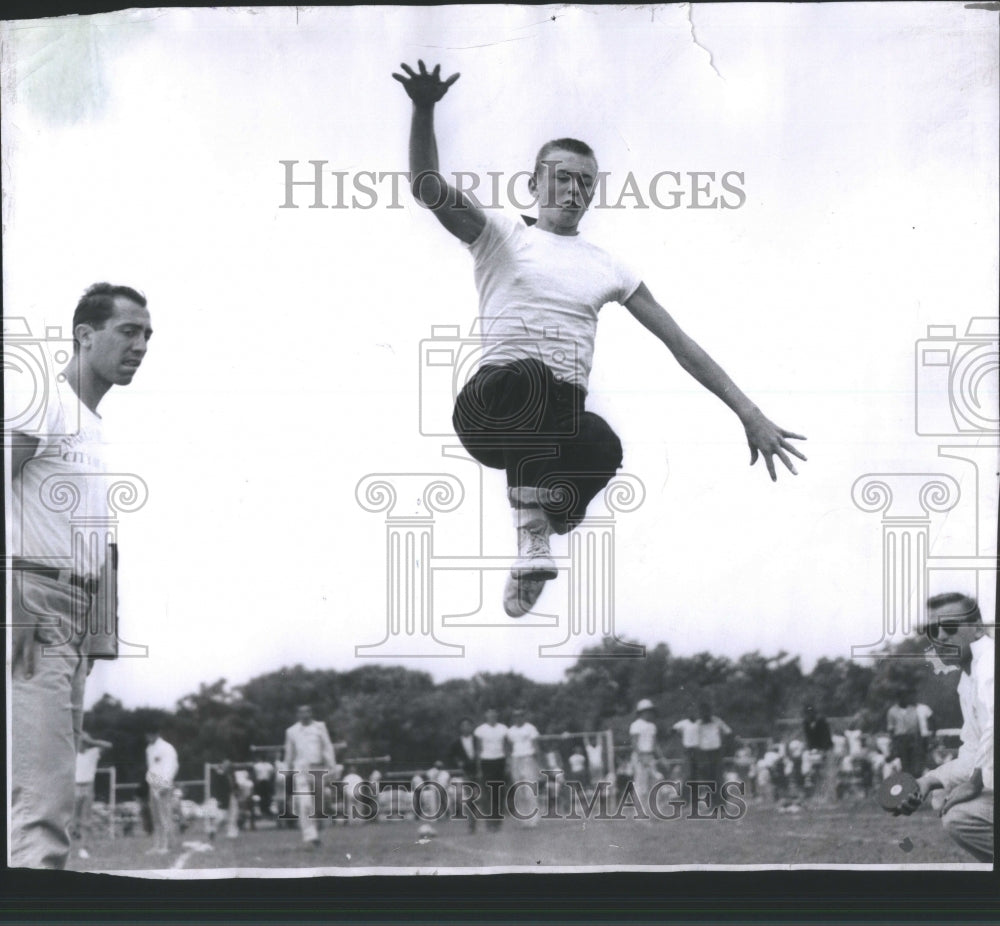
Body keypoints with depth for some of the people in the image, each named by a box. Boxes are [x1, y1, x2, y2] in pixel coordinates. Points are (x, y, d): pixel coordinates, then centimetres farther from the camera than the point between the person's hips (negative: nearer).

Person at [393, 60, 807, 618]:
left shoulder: (607, 269, 23)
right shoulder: (503, 238, 12)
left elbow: (681, 343, 20)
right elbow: (428, 189, -4)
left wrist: (751, 415, 14)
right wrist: (424, 112, -23)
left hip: (563, 421, 3)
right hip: (492, 409, -3)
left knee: (605, 448, -34)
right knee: (528, 376, -41)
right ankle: (532, 529, -22)